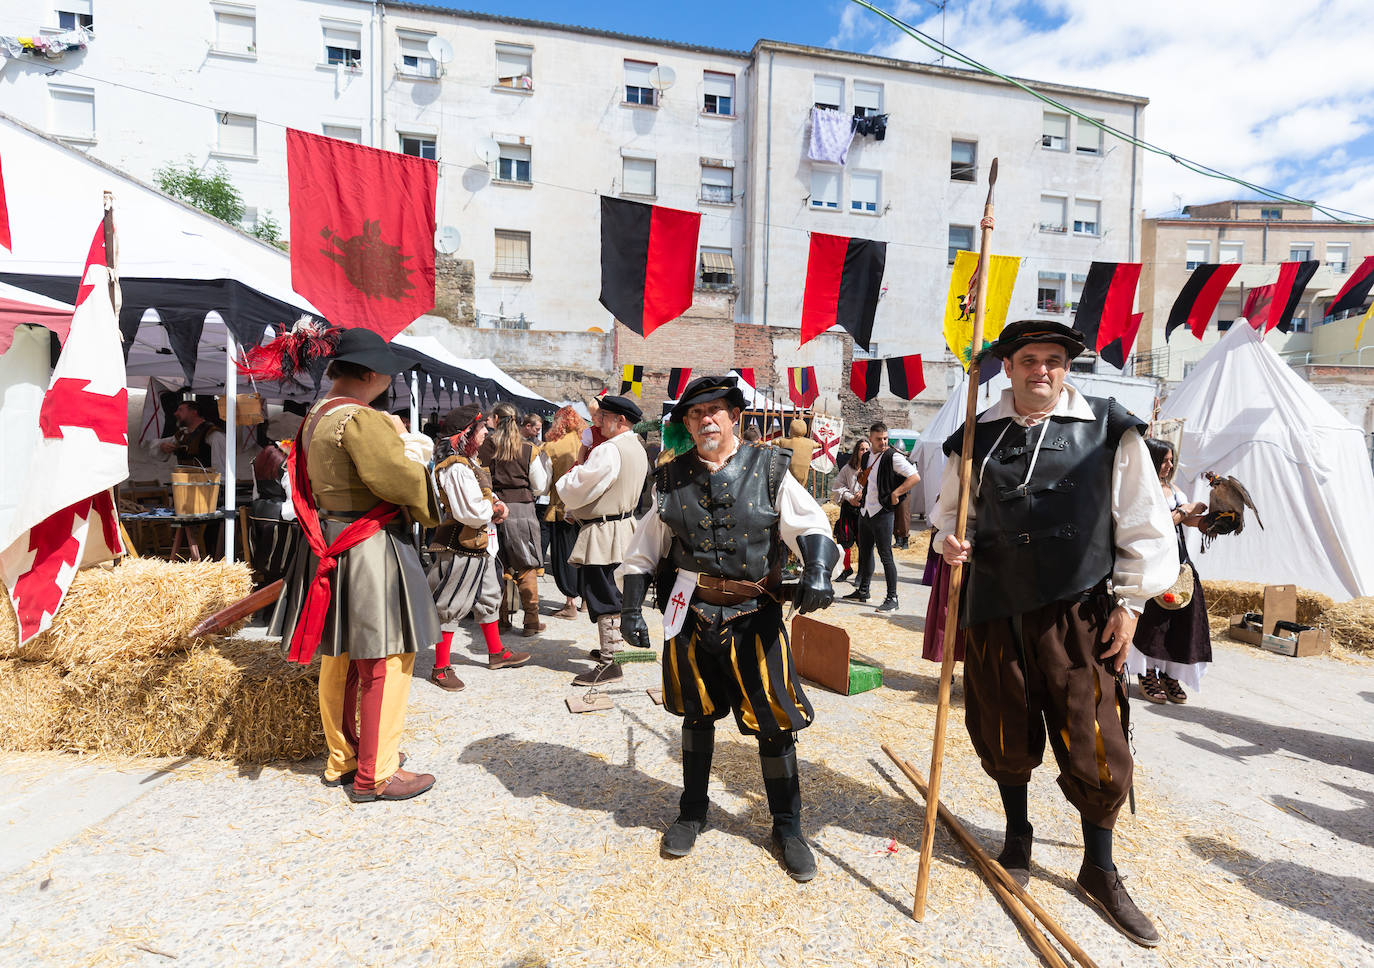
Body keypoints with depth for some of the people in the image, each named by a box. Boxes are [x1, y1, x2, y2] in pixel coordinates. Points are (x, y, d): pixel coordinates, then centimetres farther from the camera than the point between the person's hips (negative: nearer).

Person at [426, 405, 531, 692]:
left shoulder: (470, 463, 12)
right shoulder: (456, 468, -22)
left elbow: (483, 494, 24)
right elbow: (471, 512, -28)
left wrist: (496, 503, 2)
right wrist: (494, 509, -9)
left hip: (480, 545, 11)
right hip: (460, 549, -11)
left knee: (488, 598, 20)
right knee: (451, 607, 0)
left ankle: (496, 653, 36)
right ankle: (440, 668, 13)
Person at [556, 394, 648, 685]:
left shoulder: (609, 451, -21)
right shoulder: (637, 448, 12)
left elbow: (576, 491, -19)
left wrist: (569, 475, 2)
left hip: (603, 535, -10)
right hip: (623, 523, 10)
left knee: (604, 598, -3)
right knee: (613, 595, 20)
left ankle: (609, 662, 4)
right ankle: (612, 647, 34)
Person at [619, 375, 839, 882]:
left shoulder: (769, 469, -4)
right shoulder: (671, 478, 1)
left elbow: (812, 525, -9)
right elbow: (645, 550, 7)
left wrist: (818, 570, -28)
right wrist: (632, 607, 2)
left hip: (754, 615, -1)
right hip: (691, 613, 2)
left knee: (774, 721, 5)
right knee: (697, 714, 18)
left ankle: (787, 826, 28)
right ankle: (692, 812, 40)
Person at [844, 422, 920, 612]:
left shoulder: (893, 457, -12)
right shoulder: (867, 456, 11)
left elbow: (915, 477, -17)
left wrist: (895, 494, -19)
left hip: (882, 513, -8)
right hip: (865, 511, 8)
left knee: (885, 555, -6)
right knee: (865, 552, 16)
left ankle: (892, 598, 1)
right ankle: (863, 591, 29)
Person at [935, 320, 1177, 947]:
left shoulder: (1108, 431, -2)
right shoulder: (976, 438, 4)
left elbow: (1145, 525, 2)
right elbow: (951, 509, 16)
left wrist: (1129, 602, -1)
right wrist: (948, 541, -5)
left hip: (1077, 613, -2)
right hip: (995, 611, 2)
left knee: (1094, 743, 4)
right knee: (1004, 734, 14)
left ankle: (1099, 871, 29)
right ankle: (1018, 838, 40)